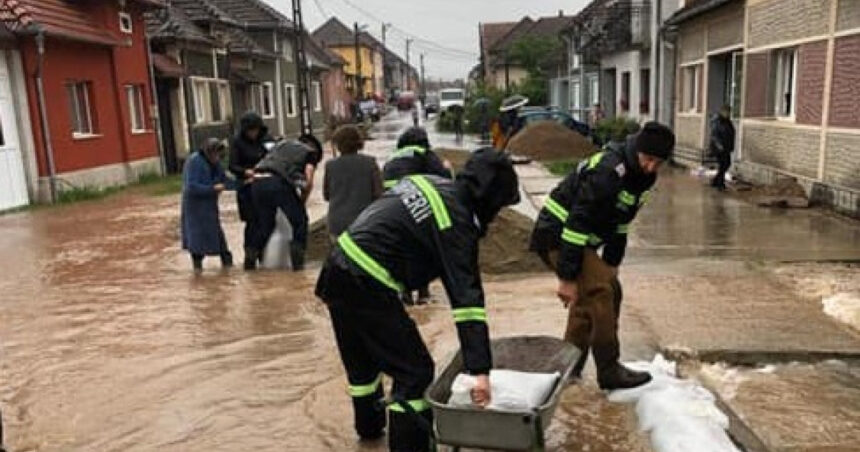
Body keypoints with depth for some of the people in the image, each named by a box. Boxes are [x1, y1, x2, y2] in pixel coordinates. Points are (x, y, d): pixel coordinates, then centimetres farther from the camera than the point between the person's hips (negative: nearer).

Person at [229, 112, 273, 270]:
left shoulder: (266, 137, 5)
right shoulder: (238, 141, -3)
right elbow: (232, 166, -7)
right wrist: (246, 172, -26)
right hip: (247, 187, -3)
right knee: (252, 221, -6)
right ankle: (249, 256, 3)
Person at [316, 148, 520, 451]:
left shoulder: (430, 182, 9)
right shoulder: (456, 222, -15)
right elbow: (467, 297, -21)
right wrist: (480, 370, -21)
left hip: (339, 268, 10)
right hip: (366, 287, -10)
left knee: (362, 358, 28)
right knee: (415, 371, -1)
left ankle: (369, 425, 49)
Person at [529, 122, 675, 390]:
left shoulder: (642, 177, 5)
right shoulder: (607, 172, -26)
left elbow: (620, 223, 16)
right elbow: (578, 223, -29)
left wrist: (612, 263, 14)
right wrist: (567, 277, -28)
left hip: (580, 239, 10)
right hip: (557, 235, -10)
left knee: (611, 290, 12)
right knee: (599, 290, -18)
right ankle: (609, 372, -5)